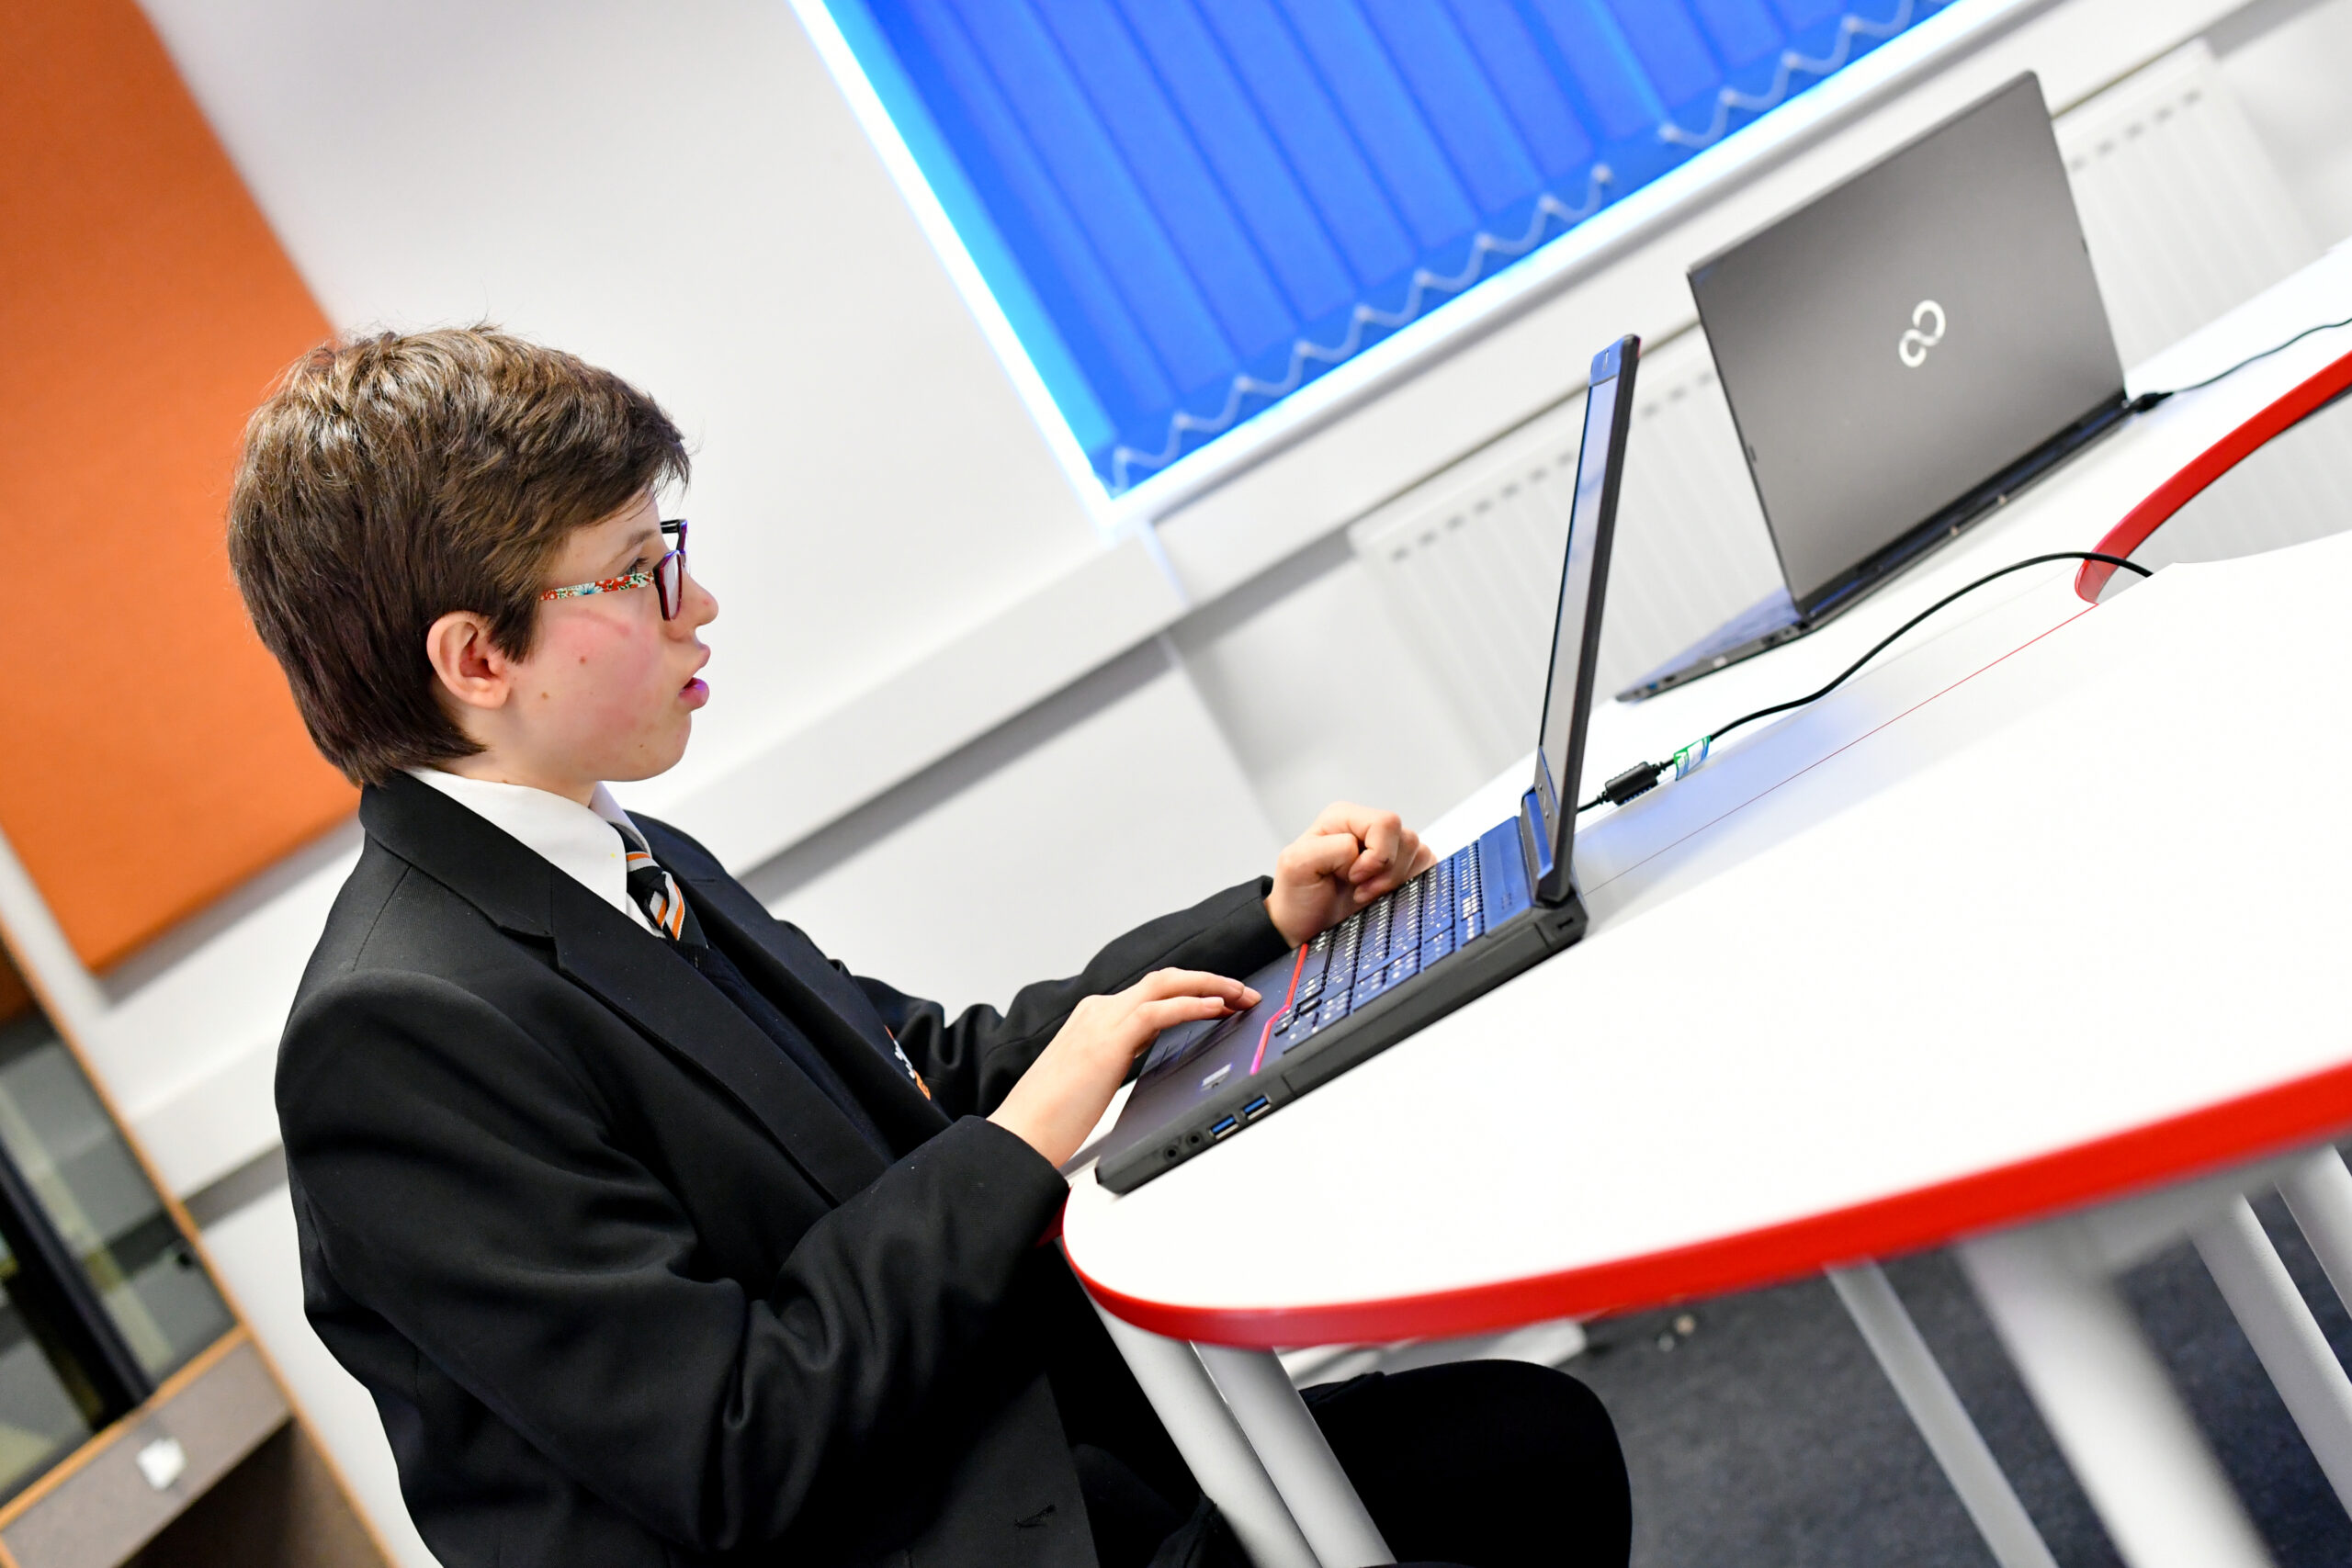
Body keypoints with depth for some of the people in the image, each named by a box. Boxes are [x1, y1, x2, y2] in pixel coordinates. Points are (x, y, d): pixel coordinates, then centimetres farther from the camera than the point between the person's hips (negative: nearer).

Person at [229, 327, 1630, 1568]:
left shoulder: (640, 867, 8)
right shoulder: (399, 1032, -21)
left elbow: (933, 1074, 18)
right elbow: (741, 1453, -23)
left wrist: (1265, 923, 12)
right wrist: (1029, 1135, -16)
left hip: (1021, 1450, 9)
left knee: (1542, 1441, 0)